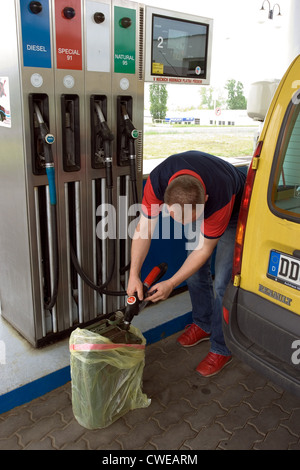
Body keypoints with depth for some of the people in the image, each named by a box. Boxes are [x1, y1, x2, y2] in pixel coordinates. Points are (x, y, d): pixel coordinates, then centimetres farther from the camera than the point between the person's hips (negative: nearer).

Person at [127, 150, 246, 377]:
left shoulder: (220, 197, -44)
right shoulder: (158, 180, -34)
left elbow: (204, 249, -29)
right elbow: (144, 229, -23)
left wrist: (171, 284, -27)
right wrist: (134, 275, -28)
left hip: (234, 213, -5)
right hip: (200, 206, 5)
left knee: (223, 283, -9)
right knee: (196, 271, 9)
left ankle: (222, 348, 9)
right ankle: (203, 324, 32)